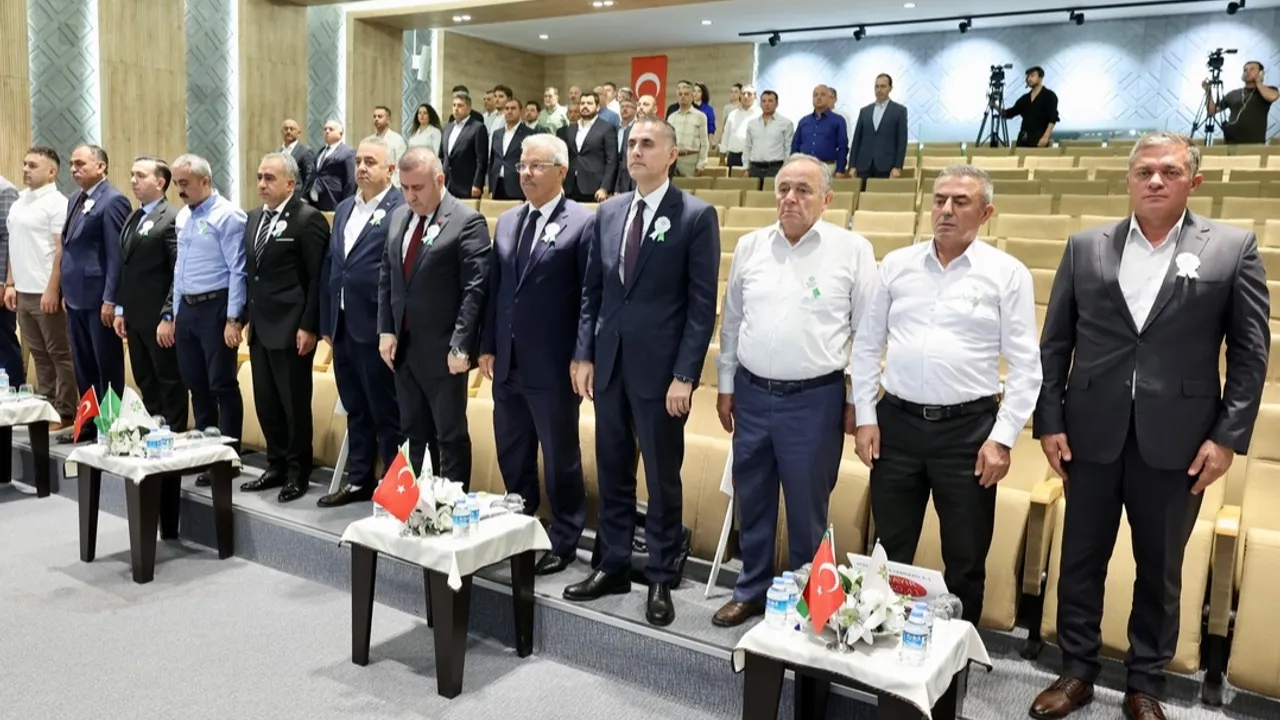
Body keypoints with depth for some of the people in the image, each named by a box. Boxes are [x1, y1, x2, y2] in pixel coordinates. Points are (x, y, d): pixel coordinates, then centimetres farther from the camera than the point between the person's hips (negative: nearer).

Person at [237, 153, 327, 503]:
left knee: (295, 404, 3)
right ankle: (277, 466, 25)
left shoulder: (308, 219, -10)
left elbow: (318, 278, -13)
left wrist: (309, 327, -16)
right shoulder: (253, 218, 13)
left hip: (291, 328, -7)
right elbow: (250, 272, 18)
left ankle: (298, 472, 16)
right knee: (266, 403, 13)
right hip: (259, 327, 8)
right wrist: (245, 316, 13)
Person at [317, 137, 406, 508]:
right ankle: (359, 480, 27)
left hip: (377, 329, -8)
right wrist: (327, 321, 14)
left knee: (387, 414, 2)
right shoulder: (344, 209, 16)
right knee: (356, 411, 16)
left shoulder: (402, 209, -10)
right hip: (343, 327, 8)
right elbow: (329, 266, 18)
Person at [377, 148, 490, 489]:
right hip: (403, 346, 7)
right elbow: (386, 278, 14)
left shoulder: (467, 221, -11)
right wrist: (386, 330, 5)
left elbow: (475, 289, -16)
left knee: (451, 436, 5)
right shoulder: (398, 217, 11)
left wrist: (460, 346, -20)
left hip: (443, 350, -6)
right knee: (411, 433, 15)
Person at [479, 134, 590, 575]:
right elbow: (494, 288, 13)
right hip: (507, 365, 7)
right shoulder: (507, 222, 12)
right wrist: (487, 346, 10)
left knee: (560, 457, 7)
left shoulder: (582, 223, -8)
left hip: (553, 368, -6)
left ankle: (564, 541, 22)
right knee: (511, 455, 16)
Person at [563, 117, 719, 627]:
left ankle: (661, 579, 21)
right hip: (608, 364, 5)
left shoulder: (696, 216, -6)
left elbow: (702, 304, -9)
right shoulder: (608, 212, 10)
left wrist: (685, 376, -14)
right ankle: (613, 566, 28)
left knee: (662, 478, 7)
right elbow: (592, 291, 13)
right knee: (612, 472, 14)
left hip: (660, 369, -5)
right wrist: (584, 354, 6)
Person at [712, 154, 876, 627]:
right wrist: (726, 386, 11)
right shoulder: (750, 246, 5)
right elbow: (731, 321, 11)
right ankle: (752, 590, 33)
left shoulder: (853, 250, -5)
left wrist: (858, 400, -2)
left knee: (807, 509, 8)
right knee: (752, 501, 15)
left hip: (815, 398, -3)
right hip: (751, 393, 4)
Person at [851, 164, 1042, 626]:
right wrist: (865, 417, 2)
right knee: (890, 553, 13)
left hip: (968, 428, -2)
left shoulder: (1007, 273, -2)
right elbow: (867, 345, 8)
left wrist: (1003, 437, -9)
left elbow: (1025, 365, -3)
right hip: (896, 422, 2)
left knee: (966, 560, 11)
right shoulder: (897, 264, 5)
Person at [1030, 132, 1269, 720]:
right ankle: (1077, 671, 28)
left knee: (1160, 571, 12)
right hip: (1091, 435, 2)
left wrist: (1229, 435, -6)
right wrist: (1048, 422, 0)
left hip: (1177, 441, -1)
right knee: (1080, 561, 11)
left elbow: (1250, 352, 1)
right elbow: (1054, 344, 5)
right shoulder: (1085, 247, 5)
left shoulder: (1233, 248, 1)